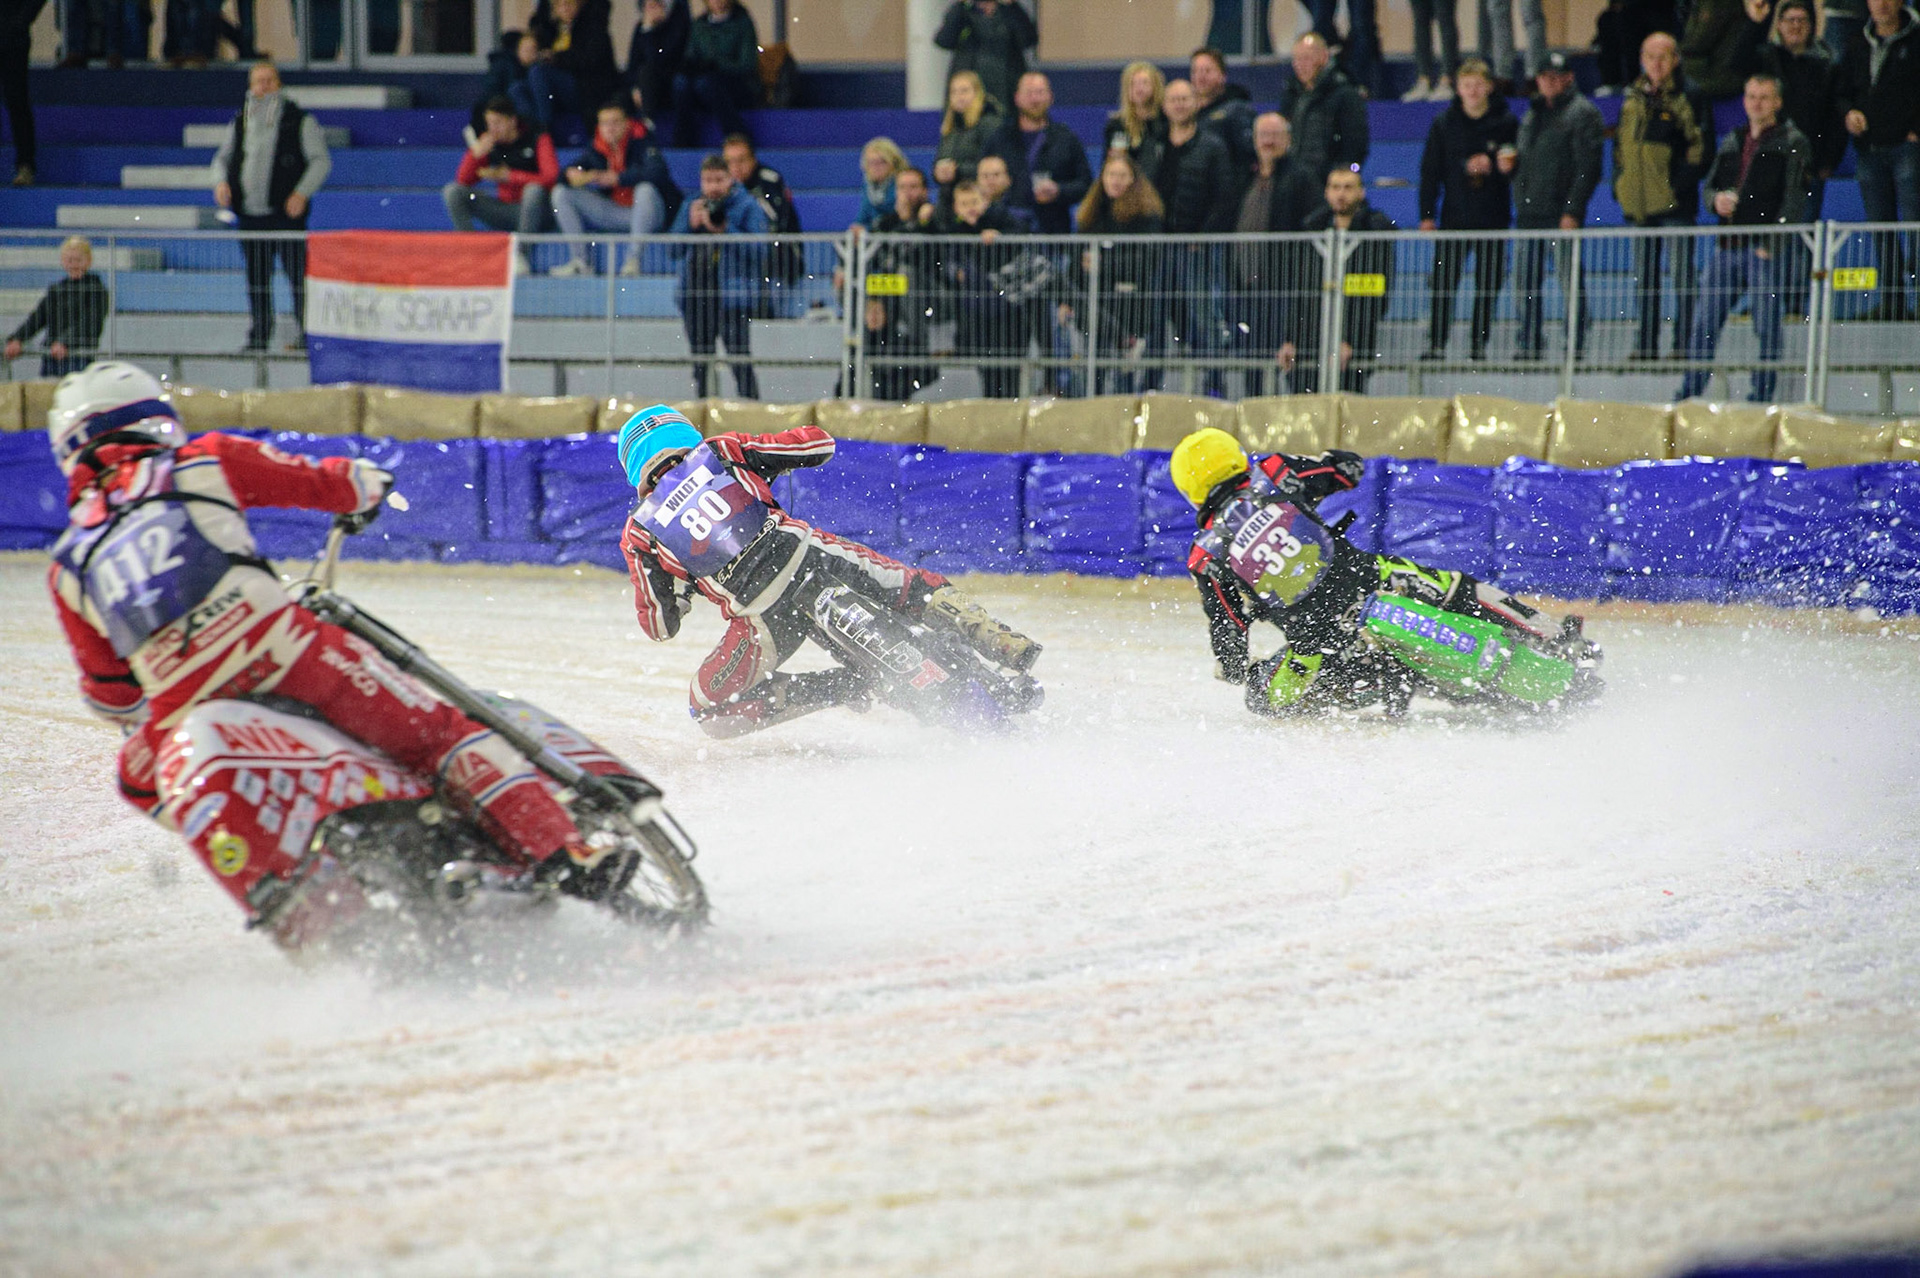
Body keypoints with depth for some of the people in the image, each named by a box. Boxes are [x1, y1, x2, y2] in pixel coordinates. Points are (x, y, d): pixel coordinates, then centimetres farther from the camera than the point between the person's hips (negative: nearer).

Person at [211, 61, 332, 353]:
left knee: (297, 273, -8)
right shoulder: (240, 123, 15)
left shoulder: (299, 122, 1)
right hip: (250, 214, 5)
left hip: (286, 212, -5)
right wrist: (221, 182, 2)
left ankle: (308, 332, -2)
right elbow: (223, 157, 23)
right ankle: (259, 335, 14)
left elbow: (321, 160, -1)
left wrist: (302, 192, -14)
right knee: (256, 275, 7)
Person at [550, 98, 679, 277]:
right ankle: (579, 261, -12)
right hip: (613, 213, 6)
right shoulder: (597, 150, 2)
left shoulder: (642, 143, -13)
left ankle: (633, 259, -36)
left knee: (646, 190, -39)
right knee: (562, 193, -4)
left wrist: (619, 178, -34)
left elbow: (657, 173, -30)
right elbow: (570, 173, 4)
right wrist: (572, 174, -22)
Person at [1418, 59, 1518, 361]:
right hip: (1454, 216, 1)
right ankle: (1436, 344, -1)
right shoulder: (1444, 123, 6)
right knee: (1444, 280, -5)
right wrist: (1427, 214, 2)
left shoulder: (1506, 123, 3)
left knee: (1488, 284, 2)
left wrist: (1501, 166, -15)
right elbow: (1430, 170, 8)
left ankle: (1479, 344, 10)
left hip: (1493, 220, -1)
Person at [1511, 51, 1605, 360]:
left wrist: (1573, 210, -18)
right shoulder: (1533, 113, 21)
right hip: (1528, 212, 8)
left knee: (1569, 280, -6)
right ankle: (1528, 343, 13)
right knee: (1524, 282, 7)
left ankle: (1578, 343, -1)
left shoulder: (1582, 113, -4)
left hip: (1562, 213, -8)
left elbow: (1588, 166, -11)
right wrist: (1510, 163, 5)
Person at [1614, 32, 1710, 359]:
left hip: (1674, 200, -7)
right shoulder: (1633, 99, 14)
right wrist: (1620, 182, 13)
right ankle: (1645, 342, 17)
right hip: (1639, 202, 7)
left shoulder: (1686, 99, -5)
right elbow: (1621, 144, 22)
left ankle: (1683, 342, -3)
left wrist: (1683, 181, -15)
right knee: (1644, 274, 11)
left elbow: (1700, 147, -9)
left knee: (1682, 274, -5)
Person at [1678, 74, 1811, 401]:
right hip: (1726, 248, 5)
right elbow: (1710, 184, 24)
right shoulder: (1732, 143, 19)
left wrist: (1771, 243, -16)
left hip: (1766, 250, -5)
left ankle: (1762, 396, 3)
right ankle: (1689, 394, 7)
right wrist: (1716, 200, -2)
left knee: (1767, 327, -3)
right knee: (1704, 324, 2)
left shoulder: (1793, 144, 1)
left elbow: (1795, 199, -7)